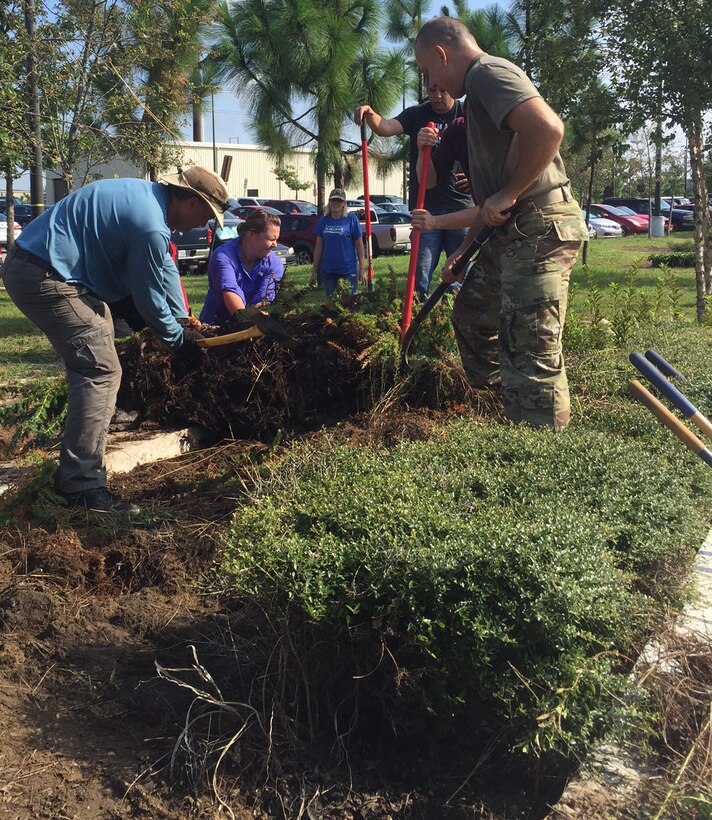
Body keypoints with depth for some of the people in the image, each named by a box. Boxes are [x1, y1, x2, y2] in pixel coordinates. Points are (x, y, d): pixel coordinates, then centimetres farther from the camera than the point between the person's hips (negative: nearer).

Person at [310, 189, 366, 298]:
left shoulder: (351, 219, -3)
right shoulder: (323, 221, 6)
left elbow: (359, 245, -2)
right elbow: (319, 247, 9)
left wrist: (361, 269, -5)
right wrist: (314, 270, 7)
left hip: (348, 270, -3)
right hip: (328, 271, 3)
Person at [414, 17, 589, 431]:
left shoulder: (488, 73, -11)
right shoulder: (480, 88, 22)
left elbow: (548, 129, -29)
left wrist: (507, 195, -18)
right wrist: (464, 248, 27)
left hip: (540, 227, -11)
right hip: (514, 230, 11)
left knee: (532, 353, -10)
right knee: (472, 313, 25)